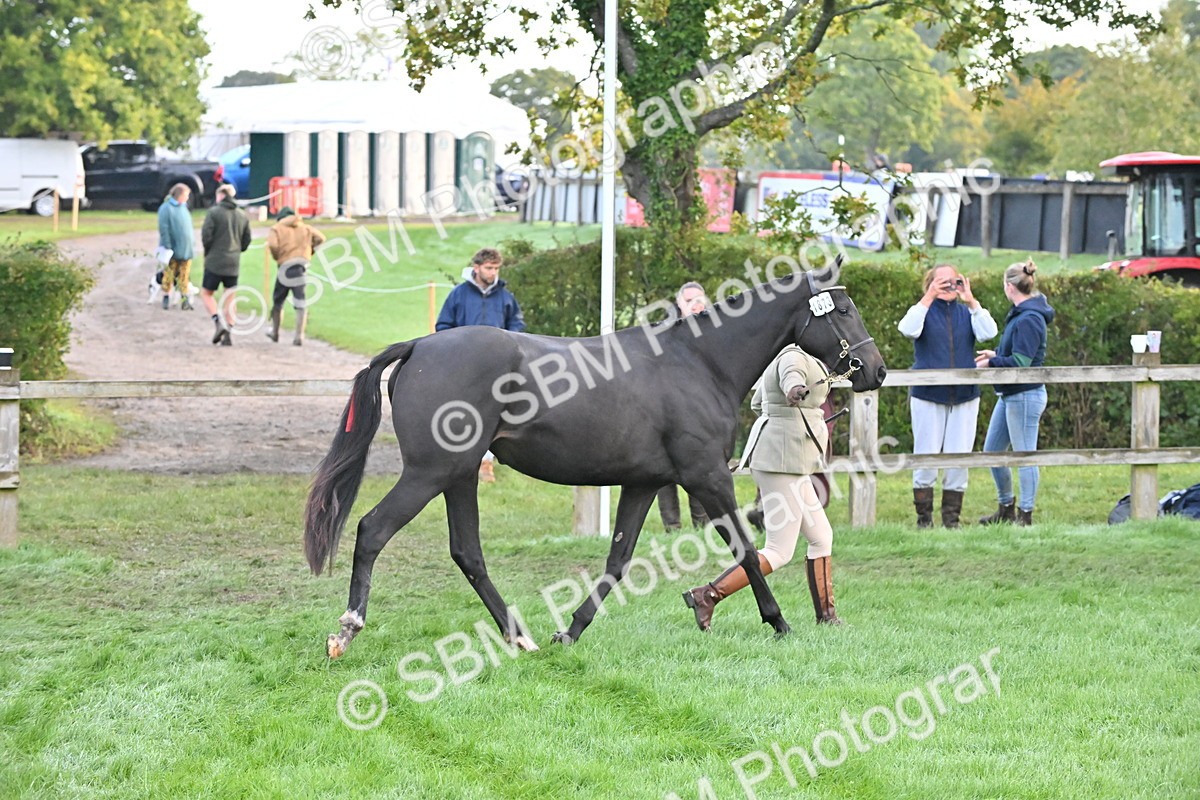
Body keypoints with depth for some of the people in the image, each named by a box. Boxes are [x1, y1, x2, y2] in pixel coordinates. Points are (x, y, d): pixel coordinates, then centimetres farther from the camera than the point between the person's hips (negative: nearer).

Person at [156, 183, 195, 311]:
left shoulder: (184, 207, 14)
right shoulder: (166, 208, -9)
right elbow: (164, 229, -13)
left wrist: (192, 244, 17)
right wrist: (167, 247, -18)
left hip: (186, 250, 6)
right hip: (173, 250, -6)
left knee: (184, 276, 4)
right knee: (169, 275, 1)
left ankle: (185, 300, 5)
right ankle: (166, 298, 12)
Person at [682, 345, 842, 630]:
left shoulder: (779, 357, 17)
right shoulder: (794, 357, -13)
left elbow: (757, 404, 32)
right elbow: (792, 375, -38)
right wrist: (795, 390, -61)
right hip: (783, 458, -11)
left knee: (821, 537, 18)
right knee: (779, 552, -12)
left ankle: (826, 616, 25)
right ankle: (707, 596, -16)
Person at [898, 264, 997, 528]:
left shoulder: (966, 313, 8)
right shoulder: (924, 311, 2)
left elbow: (988, 333, -10)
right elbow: (908, 329, -20)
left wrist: (971, 301, -17)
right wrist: (929, 298, -24)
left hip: (964, 398, 2)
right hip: (928, 397, -2)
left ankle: (952, 517, 10)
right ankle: (924, 516, 7)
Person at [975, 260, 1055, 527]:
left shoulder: (1029, 320, -20)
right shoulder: (1019, 314, 11)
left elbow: (1020, 362, -24)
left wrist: (990, 362, -12)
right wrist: (996, 354, 16)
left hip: (1025, 396, -11)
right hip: (1009, 395, 11)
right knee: (991, 451, 16)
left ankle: (1025, 515, 6)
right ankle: (1006, 508, 28)